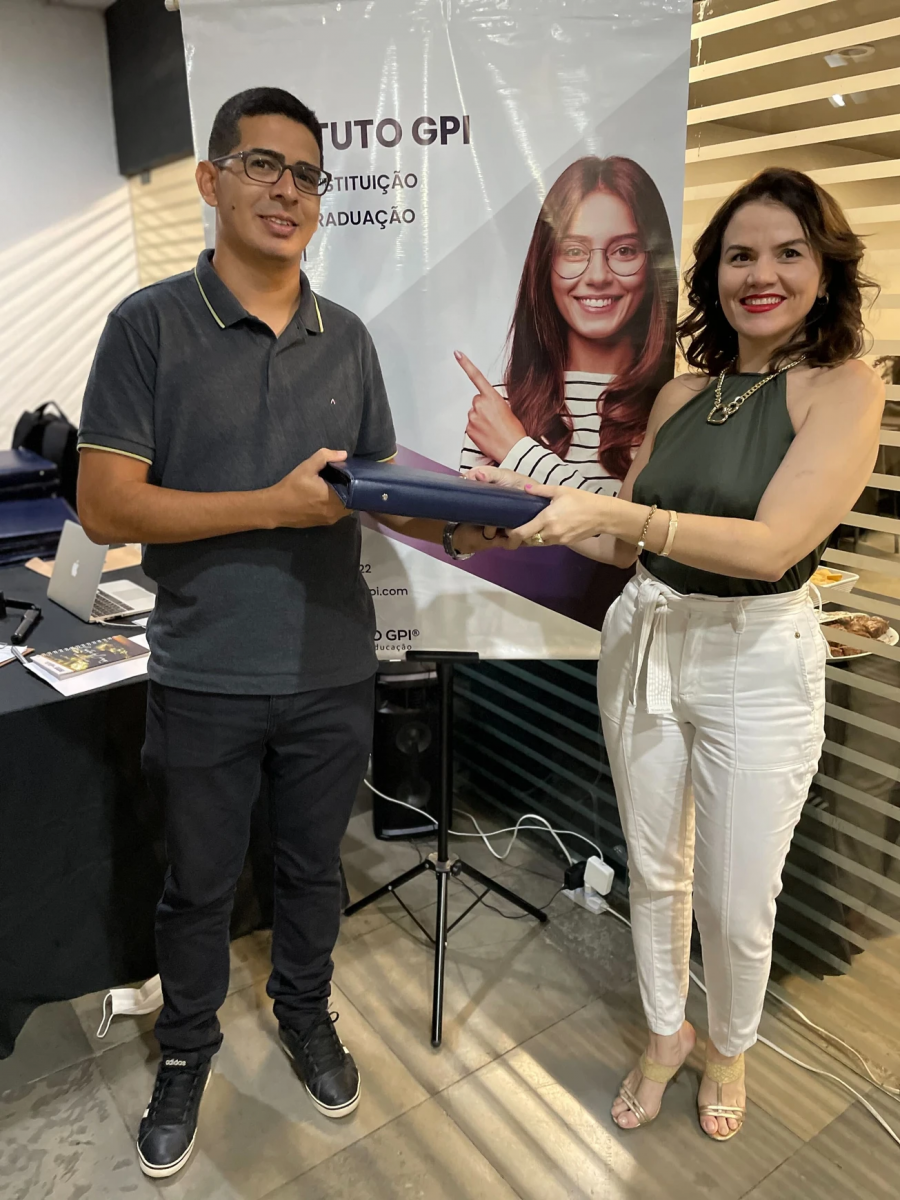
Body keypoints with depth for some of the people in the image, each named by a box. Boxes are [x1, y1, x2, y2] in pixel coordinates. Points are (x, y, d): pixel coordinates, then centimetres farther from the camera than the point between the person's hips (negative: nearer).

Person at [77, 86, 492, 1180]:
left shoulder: (346, 338, 5)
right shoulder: (151, 324, -8)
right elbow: (106, 506, -13)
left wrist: (451, 526, -11)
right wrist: (277, 504, -21)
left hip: (332, 669, 3)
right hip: (205, 677, -3)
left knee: (313, 865, 21)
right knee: (198, 883, 17)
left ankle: (305, 1013, 48)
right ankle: (186, 1048, 44)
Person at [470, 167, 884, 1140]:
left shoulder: (843, 386, -8)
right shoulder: (681, 393, 7)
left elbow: (772, 545, -22)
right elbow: (624, 545, 10)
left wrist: (611, 510, -29)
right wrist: (535, 498, -5)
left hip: (756, 665, -4)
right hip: (644, 644, 5)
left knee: (735, 902, 9)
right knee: (654, 871, 17)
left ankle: (730, 1048, 41)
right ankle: (665, 1034, 43)